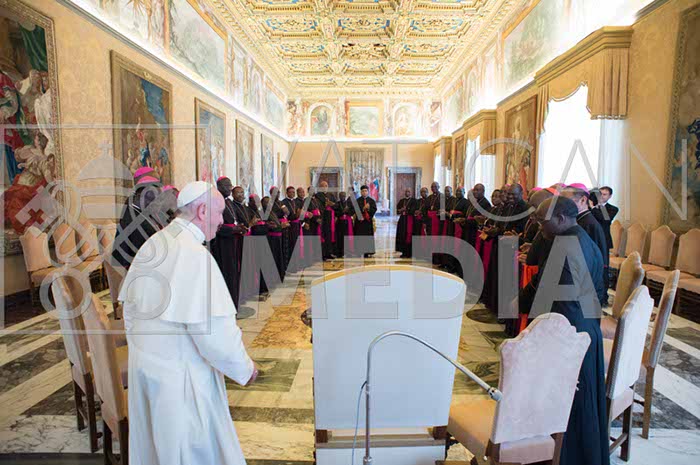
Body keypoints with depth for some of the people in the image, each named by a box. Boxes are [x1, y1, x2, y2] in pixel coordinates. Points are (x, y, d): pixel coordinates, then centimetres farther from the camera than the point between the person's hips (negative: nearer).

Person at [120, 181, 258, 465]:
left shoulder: (150, 246, 3)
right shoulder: (195, 255, -24)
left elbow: (130, 306, 12)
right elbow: (213, 328, -26)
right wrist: (244, 369, -12)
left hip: (143, 367, 8)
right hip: (182, 375, -8)